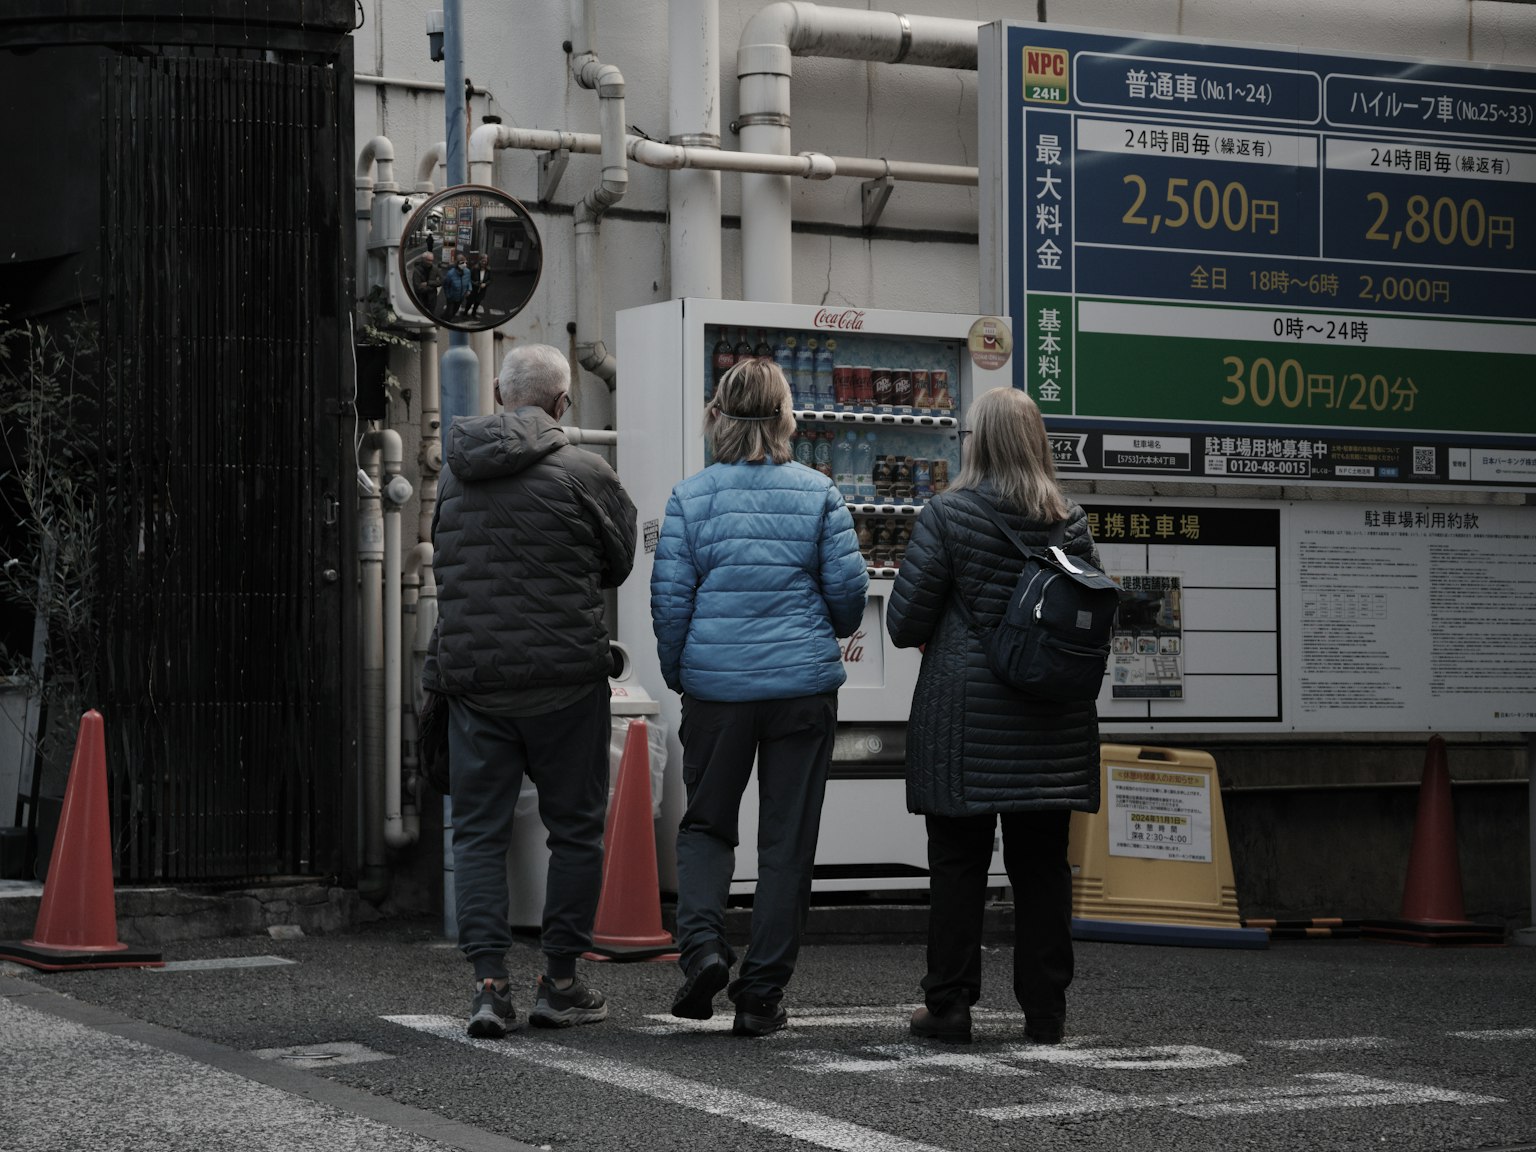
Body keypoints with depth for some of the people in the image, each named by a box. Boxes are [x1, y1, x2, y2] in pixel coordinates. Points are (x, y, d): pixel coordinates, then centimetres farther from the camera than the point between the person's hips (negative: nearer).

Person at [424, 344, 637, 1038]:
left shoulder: (454, 473, 6)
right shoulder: (583, 473, -8)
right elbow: (619, 564, 4)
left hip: (470, 674, 3)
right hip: (565, 677, -3)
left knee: (478, 830, 8)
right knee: (574, 827, 9)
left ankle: (488, 981, -3)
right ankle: (560, 982, 12)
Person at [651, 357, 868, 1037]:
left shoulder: (690, 497, -3)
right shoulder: (817, 492, -2)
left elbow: (670, 598, -4)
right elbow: (848, 585, -3)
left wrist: (678, 673, 12)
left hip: (715, 686, 0)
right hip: (804, 684, 0)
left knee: (705, 822, 17)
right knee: (787, 841, 7)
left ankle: (702, 941, -7)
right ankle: (761, 995, 8)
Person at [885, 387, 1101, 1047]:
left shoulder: (948, 515, -8)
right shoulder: (1070, 521, 3)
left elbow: (906, 618, -8)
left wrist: (924, 640, 14)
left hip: (964, 712, -3)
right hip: (1052, 720, 3)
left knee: (958, 861, 4)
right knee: (1042, 864, 8)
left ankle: (949, 1004, 7)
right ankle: (1045, 1012, 11)